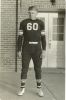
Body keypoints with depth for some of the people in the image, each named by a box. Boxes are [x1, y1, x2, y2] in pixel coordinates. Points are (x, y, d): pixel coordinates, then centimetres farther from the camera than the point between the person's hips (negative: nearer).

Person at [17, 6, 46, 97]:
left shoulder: (40, 23, 4)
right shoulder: (23, 23, 2)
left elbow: (43, 37, 4)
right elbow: (20, 37, 2)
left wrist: (44, 50, -3)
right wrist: (19, 50, -2)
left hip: (37, 49, 1)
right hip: (26, 49, 0)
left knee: (38, 68, 4)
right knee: (24, 68, 0)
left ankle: (39, 88, 14)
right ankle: (22, 88, 10)